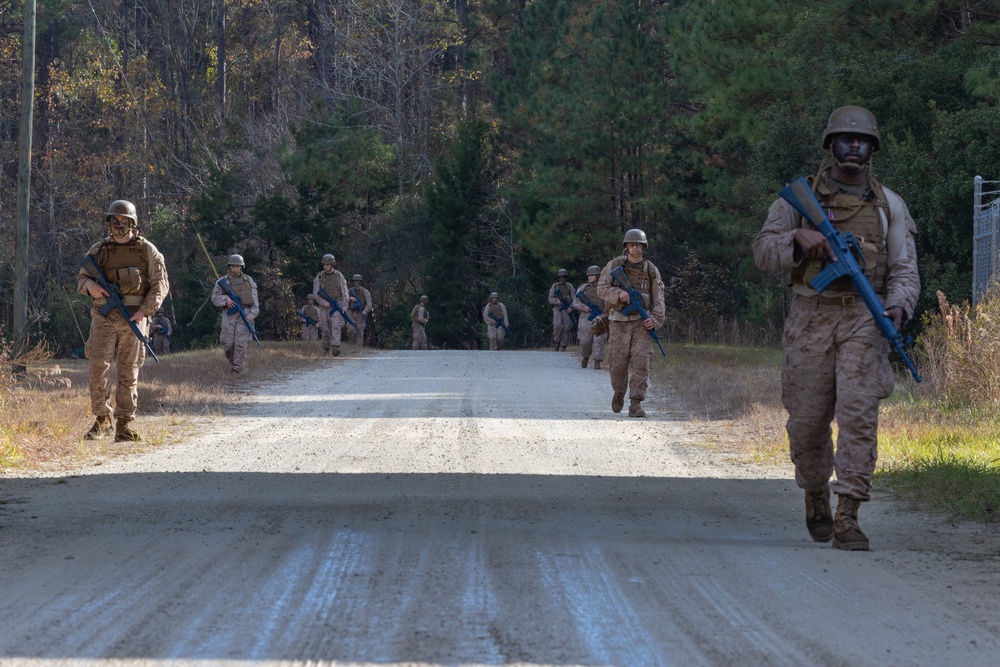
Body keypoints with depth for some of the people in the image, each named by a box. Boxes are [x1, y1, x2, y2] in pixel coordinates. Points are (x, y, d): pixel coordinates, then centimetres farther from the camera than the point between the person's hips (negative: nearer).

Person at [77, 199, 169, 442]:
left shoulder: (147, 251, 4)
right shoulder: (98, 250, 10)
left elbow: (160, 284, 3)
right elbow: (81, 278, 16)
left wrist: (144, 311, -9)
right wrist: (90, 286, -9)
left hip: (133, 319, -1)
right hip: (104, 318, 1)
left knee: (129, 372, 1)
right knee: (99, 366, -10)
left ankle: (125, 424, 5)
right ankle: (102, 419, 2)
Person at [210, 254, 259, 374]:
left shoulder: (248, 281, 9)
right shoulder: (223, 281, 8)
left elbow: (255, 300, 7)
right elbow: (215, 297, 5)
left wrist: (252, 314, -5)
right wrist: (226, 299, -14)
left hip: (245, 314, -1)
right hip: (229, 314, 1)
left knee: (241, 343, -10)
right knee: (228, 344, -3)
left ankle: (237, 369, -8)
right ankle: (232, 361, 24)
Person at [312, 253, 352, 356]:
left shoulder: (339, 276, -2)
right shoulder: (319, 276, 0)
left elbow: (344, 292, -3)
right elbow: (316, 292, -4)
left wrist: (345, 306, -13)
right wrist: (324, 302, -19)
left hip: (337, 304, -2)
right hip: (324, 305, 2)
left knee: (336, 326, -17)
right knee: (326, 328, 6)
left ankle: (335, 348, -27)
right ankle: (326, 349, 23)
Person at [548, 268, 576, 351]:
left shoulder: (570, 286, 13)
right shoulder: (554, 286, 10)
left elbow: (574, 298, 8)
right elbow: (550, 299, 6)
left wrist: (571, 307, -9)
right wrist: (557, 301, -15)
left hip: (567, 310, 1)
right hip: (557, 309, -1)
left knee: (567, 327, -7)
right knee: (558, 325, -22)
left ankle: (563, 346, -2)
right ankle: (556, 341, -2)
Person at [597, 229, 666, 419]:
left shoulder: (651, 270, 5)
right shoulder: (614, 266, 2)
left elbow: (658, 298, 4)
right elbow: (602, 288, -3)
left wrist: (656, 318, -12)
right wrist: (618, 293, -22)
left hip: (641, 322, 0)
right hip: (619, 322, 0)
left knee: (641, 362, -12)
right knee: (618, 362, 2)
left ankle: (636, 405, -13)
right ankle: (619, 393, 32)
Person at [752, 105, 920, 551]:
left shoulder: (888, 205, 10)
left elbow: (904, 268, 7)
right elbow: (763, 251, 0)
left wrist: (898, 306, -13)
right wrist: (799, 239, -20)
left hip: (864, 319, 0)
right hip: (811, 319, 0)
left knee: (859, 414, -14)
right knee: (808, 419, 3)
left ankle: (847, 516, -15)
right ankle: (815, 495, 31)